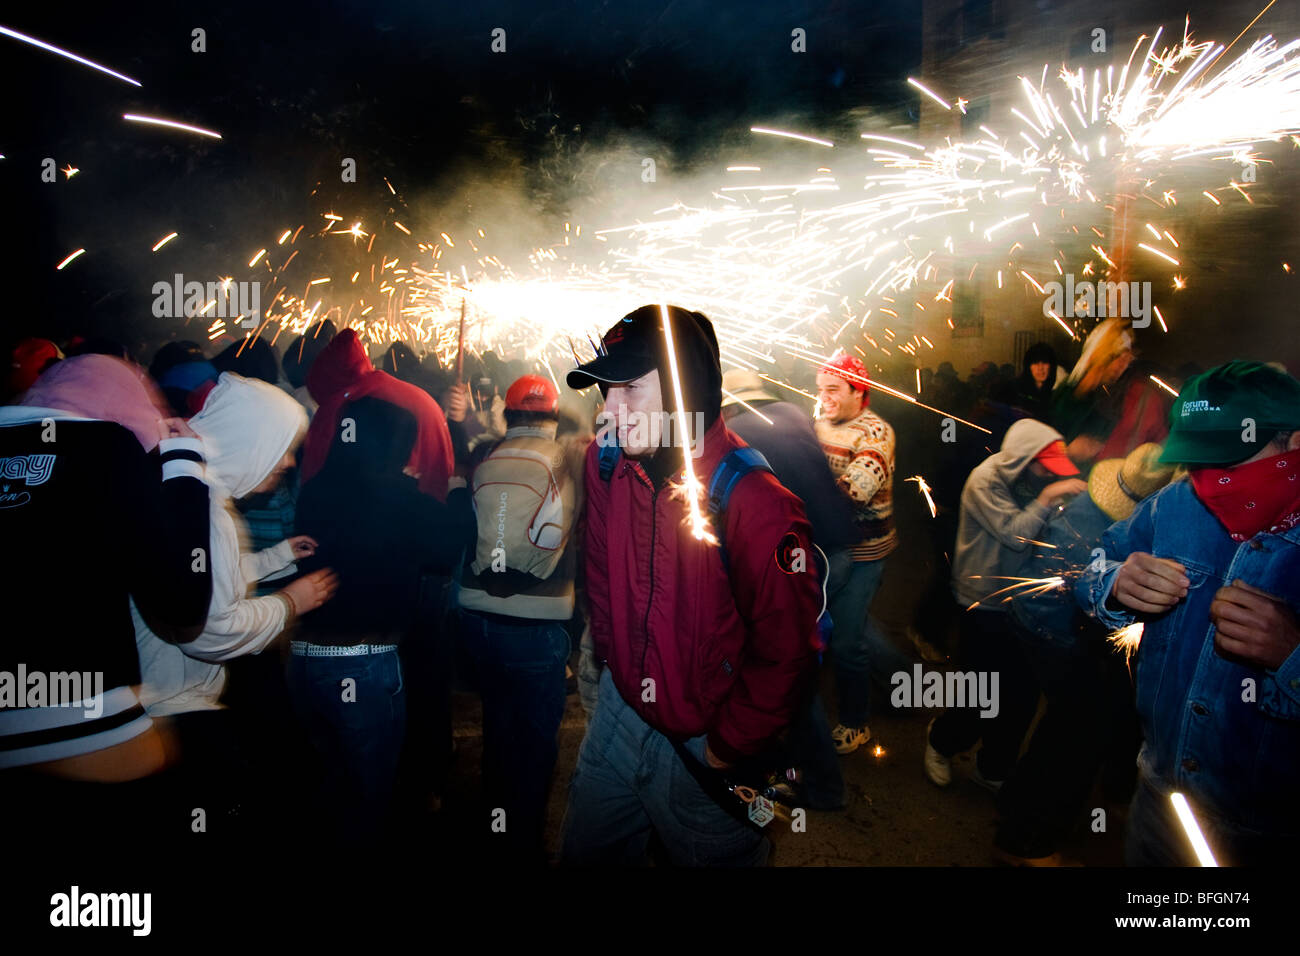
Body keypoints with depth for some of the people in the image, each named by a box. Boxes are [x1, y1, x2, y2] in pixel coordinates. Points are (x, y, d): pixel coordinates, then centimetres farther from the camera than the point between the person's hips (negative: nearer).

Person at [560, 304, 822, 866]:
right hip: (621, 707, 6)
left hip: (704, 743, -6)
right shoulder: (605, 463, -8)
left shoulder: (758, 507, -27)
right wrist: (608, 648, 12)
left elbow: (783, 654, -20)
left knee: (714, 856, 17)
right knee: (585, 852, 24)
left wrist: (728, 748, -13)